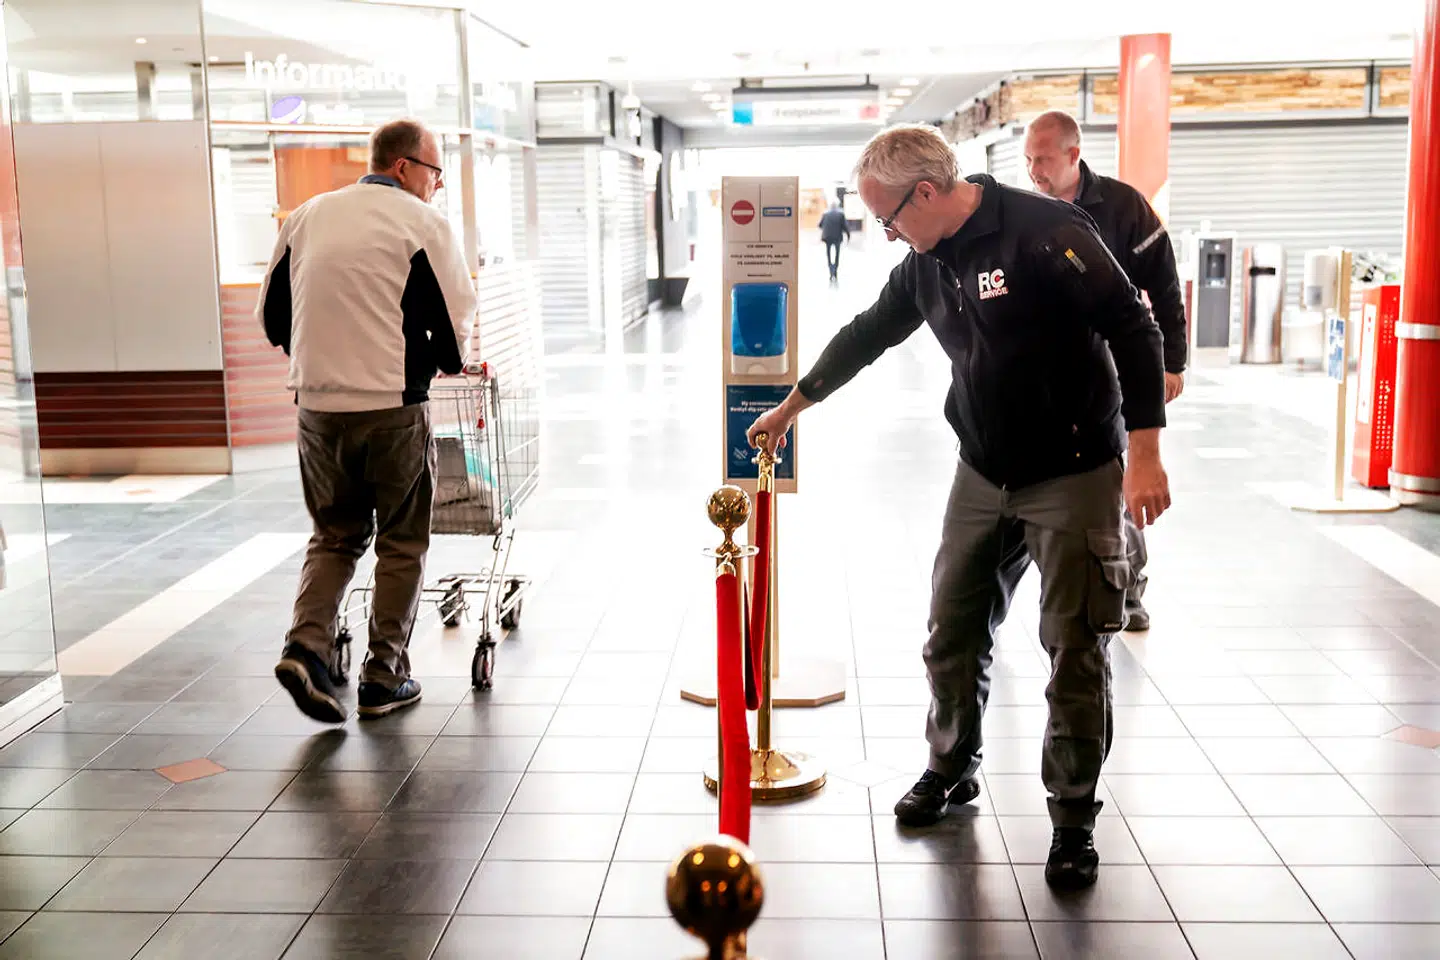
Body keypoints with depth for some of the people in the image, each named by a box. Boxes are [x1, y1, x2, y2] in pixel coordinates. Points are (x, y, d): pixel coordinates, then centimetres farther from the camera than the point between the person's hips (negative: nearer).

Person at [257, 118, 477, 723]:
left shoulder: (308, 215, 12)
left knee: (334, 536, 17)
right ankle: (384, 679, 13)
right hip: (393, 406, -5)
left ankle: (306, 647, -2)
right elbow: (455, 318, -6)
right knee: (401, 544, 9)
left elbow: (271, 311, 16)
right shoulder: (421, 223, -4)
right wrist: (449, 362, 15)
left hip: (317, 405, 5)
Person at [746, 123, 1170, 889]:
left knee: (1075, 651, 0)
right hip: (983, 475, 7)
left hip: (1074, 478, -7)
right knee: (953, 635, 13)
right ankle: (950, 770, 34)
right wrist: (792, 405, 29)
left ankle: (1074, 818, 14)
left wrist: (1144, 453, -24)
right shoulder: (927, 262, 5)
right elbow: (866, 334, 20)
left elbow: (1132, 330, -20)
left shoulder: (1046, 232, -19)